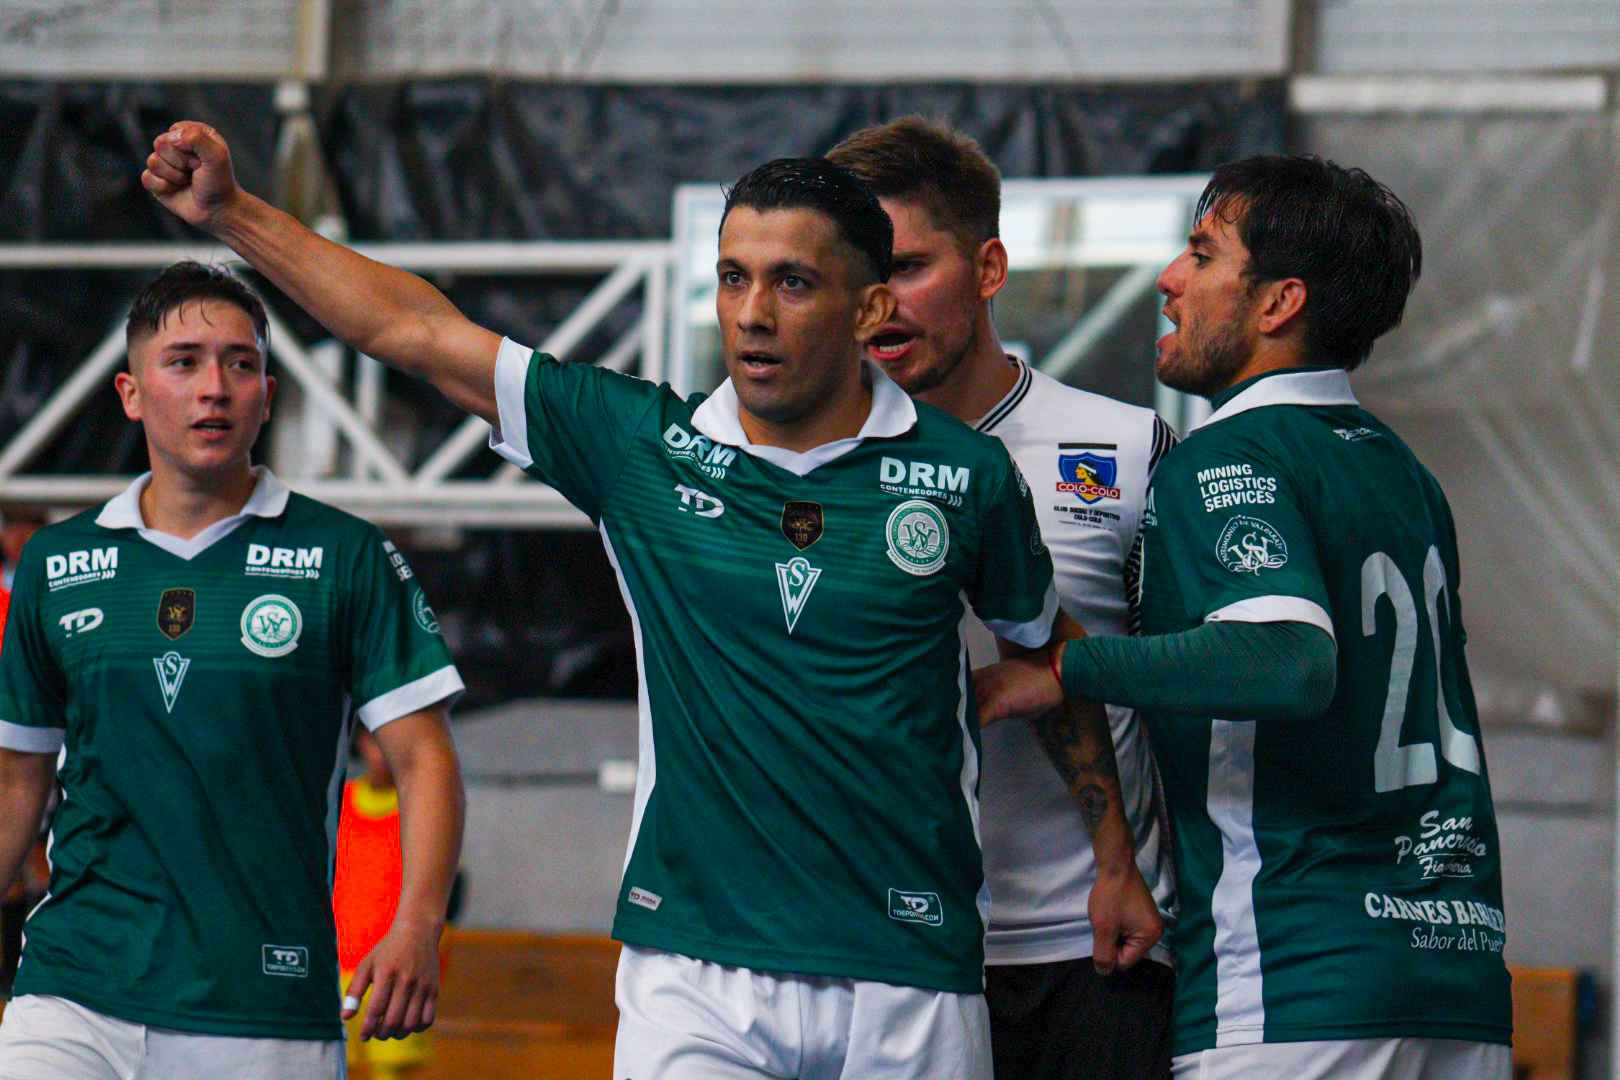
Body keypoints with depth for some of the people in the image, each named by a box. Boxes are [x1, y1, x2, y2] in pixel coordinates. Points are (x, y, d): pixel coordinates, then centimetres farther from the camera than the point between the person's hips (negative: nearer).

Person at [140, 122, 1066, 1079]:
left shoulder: (967, 474, 1)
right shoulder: (643, 445, 4)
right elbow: (413, 330, 8)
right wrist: (229, 209, 7)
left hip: (909, 982, 0)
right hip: (694, 975, 1)